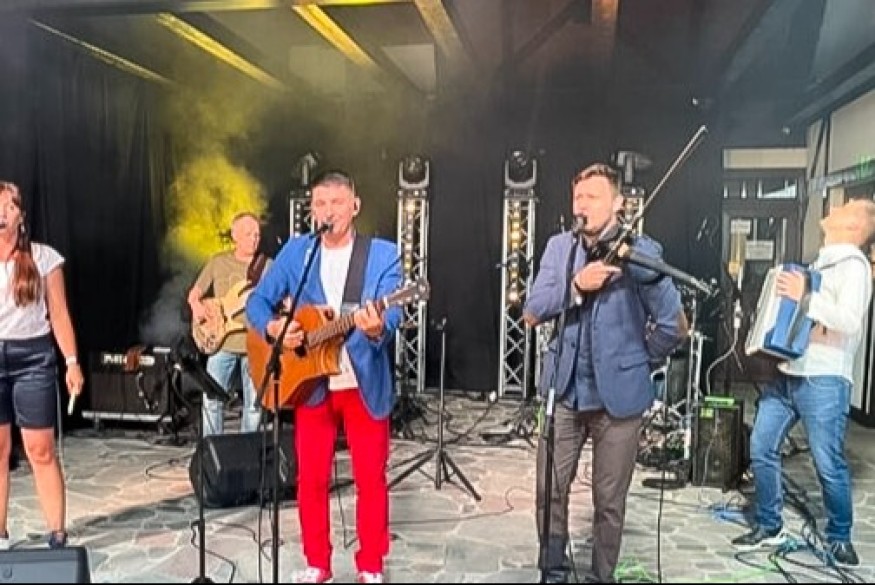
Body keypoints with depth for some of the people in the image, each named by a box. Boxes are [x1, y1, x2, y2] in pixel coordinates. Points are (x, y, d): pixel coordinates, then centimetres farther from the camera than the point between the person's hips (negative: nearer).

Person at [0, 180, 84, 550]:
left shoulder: (43, 257, 2)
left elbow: (59, 314, 0)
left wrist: (72, 362, -4)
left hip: (33, 357, -2)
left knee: (41, 451, -1)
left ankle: (58, 535, 6)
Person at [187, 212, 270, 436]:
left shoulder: (268, 266, 3)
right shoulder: (217, 262, 6)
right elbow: (194, 293, 12)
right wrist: (197, 306, -9)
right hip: (221, 343, 1)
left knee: (253, 402, 6)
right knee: (212, 399, 2)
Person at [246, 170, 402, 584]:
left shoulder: (383, 254, -5)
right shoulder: (295, 251, 3)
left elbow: (390, 318, -15)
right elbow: (257, 301, 6)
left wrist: (377, 328, -37)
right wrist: (272, 328, -14)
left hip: (365, 384, -2)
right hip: (310, 383, 2)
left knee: (371, 479, 6)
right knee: (311, 479, 10)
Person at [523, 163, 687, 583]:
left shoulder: (641, 252, -9)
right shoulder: (559, 246, 2)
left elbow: (675, 325, -9)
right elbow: (532, 313, -6)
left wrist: (640, 361, 1)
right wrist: (576, 286, -19)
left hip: (619, 395, -3)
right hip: (563, 391, 3)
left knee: (609, 501, 10)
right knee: (550, 492, 10)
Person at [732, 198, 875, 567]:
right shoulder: (820, 263, 20)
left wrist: (805, 298, -28)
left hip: (823, 380, -8)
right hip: (786, 372, 8)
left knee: (828, 464, 0)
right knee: (761, 448, 7)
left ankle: (839, 538, 19)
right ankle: (769, 527, 20)